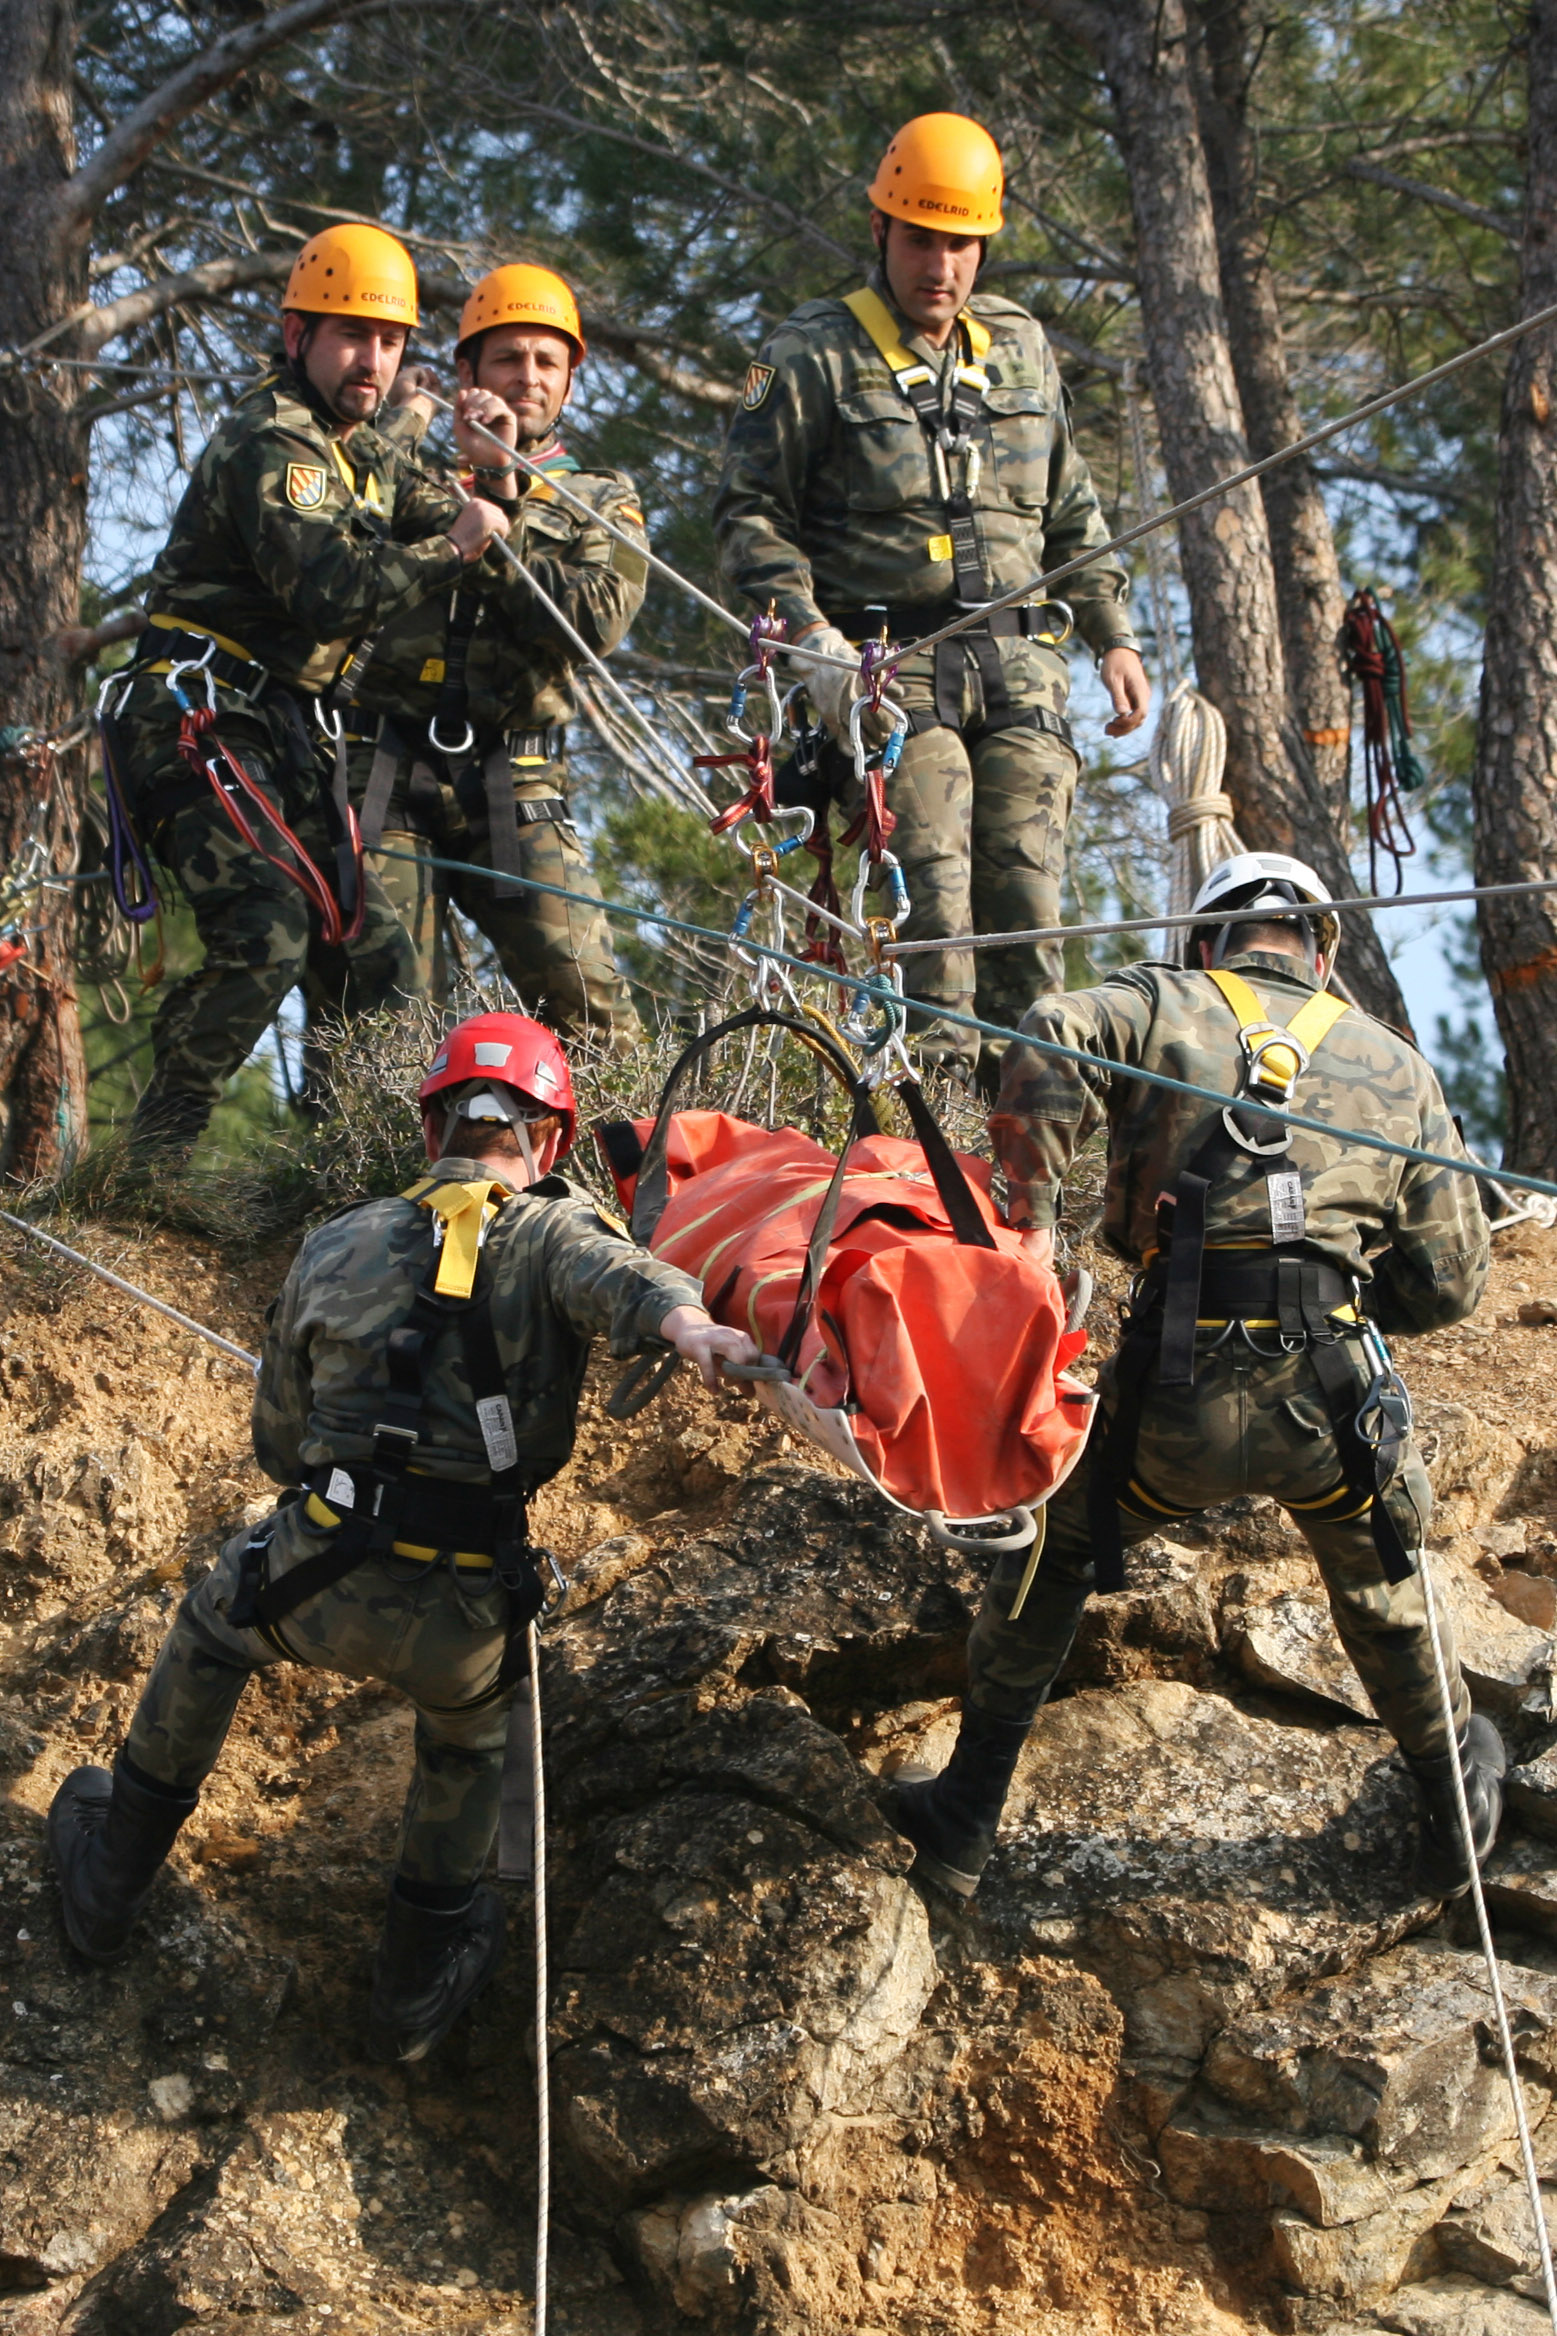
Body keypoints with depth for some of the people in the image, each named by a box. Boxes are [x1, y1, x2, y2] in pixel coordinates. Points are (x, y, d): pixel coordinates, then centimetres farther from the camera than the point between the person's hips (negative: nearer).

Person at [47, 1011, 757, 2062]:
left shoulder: (337, 1246, 12)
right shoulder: (552, 1232, 2)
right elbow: (609, 1274, -24)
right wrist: (682, 1317, -45)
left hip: (312, 1590, 2)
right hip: (458, 1621, -2)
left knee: (214, 1620, 37)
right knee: (469, 1732, 35)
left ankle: (112, 1872, 50)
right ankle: (421, 1982, 44)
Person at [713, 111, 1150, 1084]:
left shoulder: (1022, 346, 19)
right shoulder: (816, 356, 4)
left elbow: (1072, 514, 26)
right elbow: (752, 512, 3)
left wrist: (1115, 636, 18)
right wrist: (809, 635, -10)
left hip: (1021, 667, 4)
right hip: (893, 666, -4)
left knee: (1027, 888, -4)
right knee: (932, 888, -17)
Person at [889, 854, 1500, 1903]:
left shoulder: (1162, 1004, 11)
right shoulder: (1397, 1065, 17)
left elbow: (1049, 1052, -12)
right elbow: (1450, 1281, 15)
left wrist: (1032, 1210, -5)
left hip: (1178, 1400, -1)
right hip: (1336, 1393, 1)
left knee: (1055, 1548, 24)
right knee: (1382, 1583, 30)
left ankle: (969, 1815, 30)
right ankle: (1457, 1804, 46)